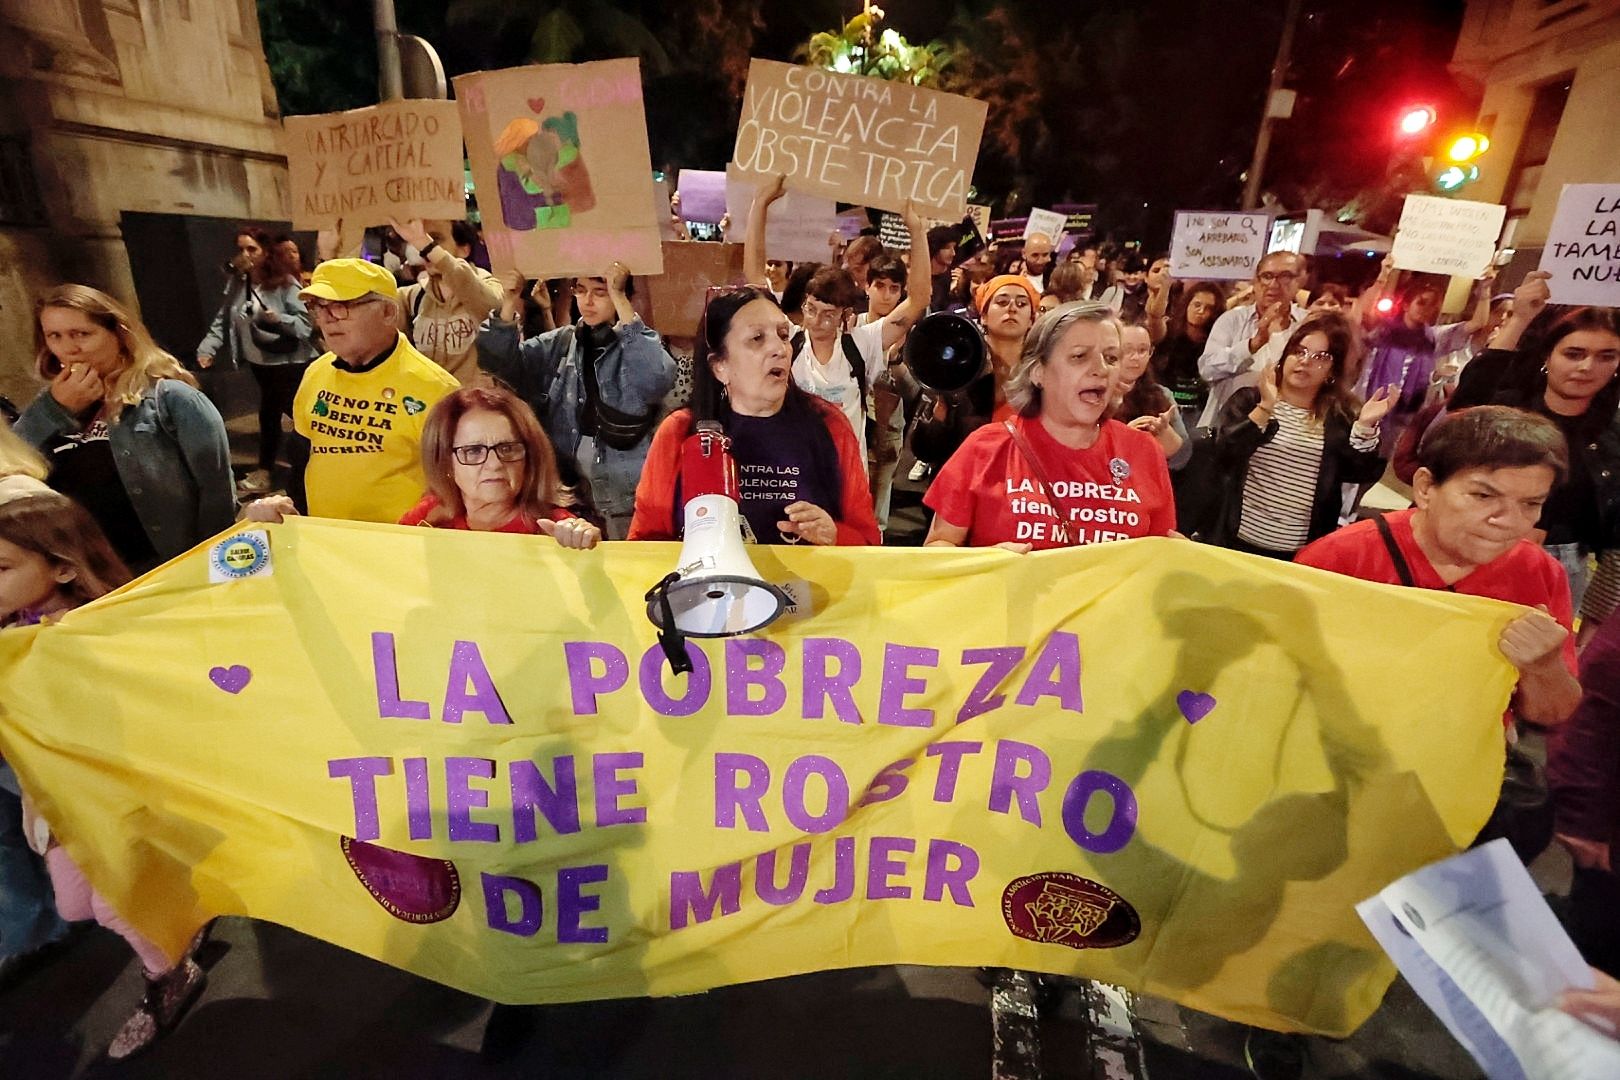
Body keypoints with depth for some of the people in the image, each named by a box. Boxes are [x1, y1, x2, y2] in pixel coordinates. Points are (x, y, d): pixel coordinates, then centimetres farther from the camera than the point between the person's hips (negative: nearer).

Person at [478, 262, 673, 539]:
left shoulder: (637, 343, -2)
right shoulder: (558, 343, 11)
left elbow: (657, 380, -24)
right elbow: (502, 364, 4)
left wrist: (619, 299, -24)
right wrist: (509, 302, -10)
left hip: (623, 489, -4)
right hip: (563, 481, 4)